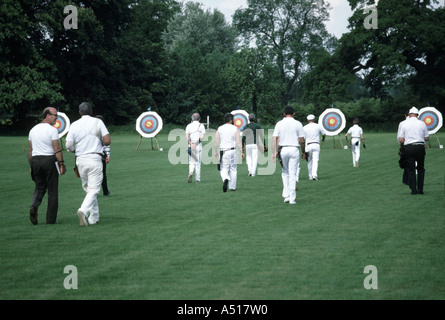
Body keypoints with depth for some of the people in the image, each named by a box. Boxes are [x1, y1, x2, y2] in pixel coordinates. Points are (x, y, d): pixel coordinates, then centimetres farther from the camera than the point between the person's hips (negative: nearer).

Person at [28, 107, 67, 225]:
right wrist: (62, 164, -11)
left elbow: (30, 150, 11)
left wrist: (31, 166, 16)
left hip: (35, 160, 5)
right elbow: (57, 149, -15)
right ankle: (51, 219, 5)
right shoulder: (52, 130, -10)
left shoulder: (33, 130, 9)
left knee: (39, 187, 14)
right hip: (49, 160, -5)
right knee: (52, 191, 4)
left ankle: (34, 206, -14)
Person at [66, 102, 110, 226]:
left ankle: (93, 217, 19)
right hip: (95, 159, -3)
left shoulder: (74, 125, 3)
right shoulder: (97, 122, -1)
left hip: (81, 160, 3)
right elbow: (107, 141, -8)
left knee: (88, 188, 16)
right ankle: (83, 211, -28)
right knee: (93, 189, -5)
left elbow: (68, 146, -3)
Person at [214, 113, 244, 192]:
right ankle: (232, 187, 15)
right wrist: (242, 152, -3)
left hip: (223, 152, 1)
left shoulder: (220, 129, 3)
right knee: (233, 169, 12)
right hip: (233, 151, -1)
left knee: (223, 169, 6)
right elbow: (239, 141, -6)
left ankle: (225, 179, -25)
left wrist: (215, 152, 10)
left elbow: (216, 141, 1)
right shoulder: (235, 129, -2)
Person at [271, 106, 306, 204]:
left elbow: (274, 139, -4)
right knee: (293, 174, 2)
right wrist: (303, 152, 11)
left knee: (285, 173, 16)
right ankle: (292, 198, -1)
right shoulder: (298, 124, -1)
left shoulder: (279, 124, 2)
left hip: (283, 149, 1)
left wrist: (274, 152, -3)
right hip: (294, 149, -1)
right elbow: (302, 140, -1)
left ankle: (286, 196, 9)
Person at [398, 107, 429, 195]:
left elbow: (400, 140, -2)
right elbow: (427, 138, 7)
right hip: (420, 147, 1)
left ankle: (414, 190, 0)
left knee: (411, 170, 5)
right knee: (421, 169, 13)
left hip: (409, 147, -1)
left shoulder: (404, 124, 0)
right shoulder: (422, 124, 2)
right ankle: (420, 189, 8)